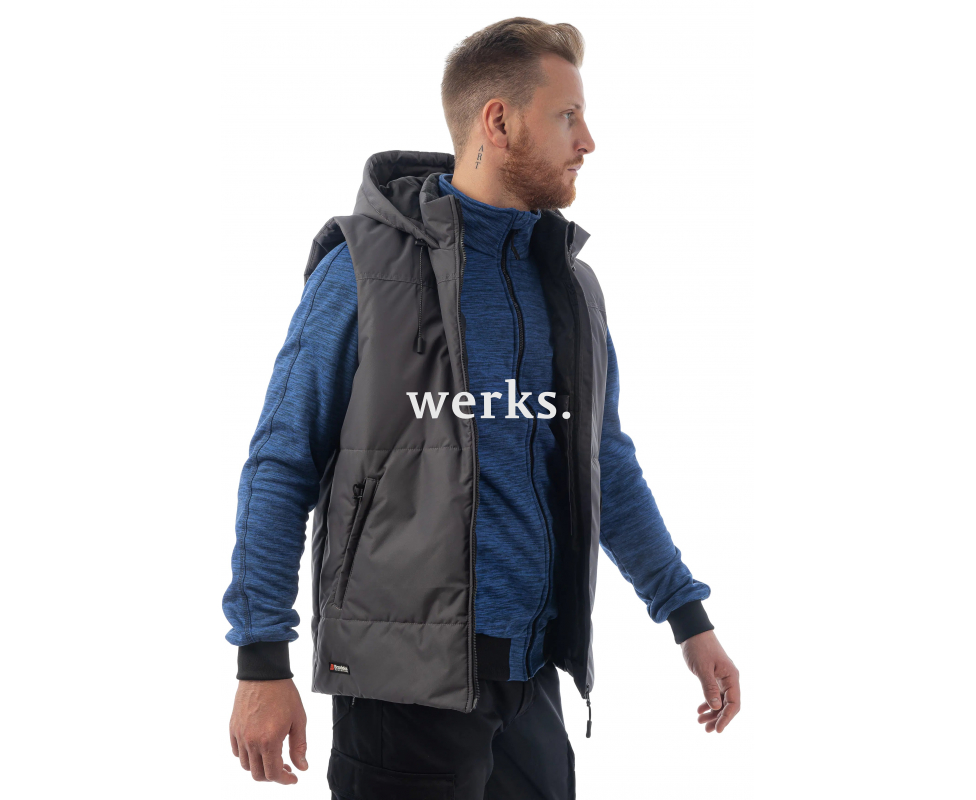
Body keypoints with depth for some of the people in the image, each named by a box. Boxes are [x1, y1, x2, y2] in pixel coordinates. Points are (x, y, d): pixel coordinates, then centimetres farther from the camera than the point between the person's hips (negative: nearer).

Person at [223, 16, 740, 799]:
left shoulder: (570, 283, 11)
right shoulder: (365, 265, -7)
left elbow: (608, 468, 20)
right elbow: (281, 469, -6)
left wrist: (690, 618, 17)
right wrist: (262, 662, -10)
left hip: (532, 673, 6)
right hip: (405, 674, -6)